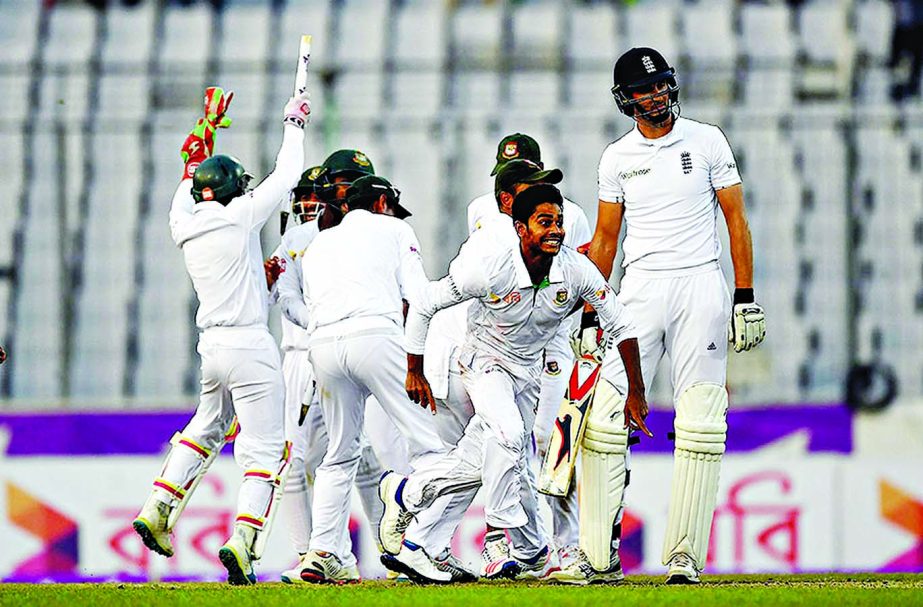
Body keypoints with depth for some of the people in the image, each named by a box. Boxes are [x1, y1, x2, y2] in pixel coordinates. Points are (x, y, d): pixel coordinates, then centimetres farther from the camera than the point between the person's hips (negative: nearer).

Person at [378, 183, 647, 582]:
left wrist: (636, 393, -10)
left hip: (528, 371, 4)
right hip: (485, 362, -4)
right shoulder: (490, 269, -29)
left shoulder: (577, 271, -22)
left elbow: (620, 325, -9)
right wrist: (415, 373, -10)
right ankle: (502, 536, -18)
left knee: (479, 465, 8)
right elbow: (423, 307, -16)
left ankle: (404, 494, 33)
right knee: (507, 431, -30)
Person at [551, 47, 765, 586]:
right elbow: (605, 239, 13)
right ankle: (600, 557, -4)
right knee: (606, 418, -7)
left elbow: (736, 219, 3)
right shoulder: (618, 158, 9)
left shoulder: (707, 142, 4)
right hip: (639, 289, 2)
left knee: (700, 425, -5)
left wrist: (746, 297, -3)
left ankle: (685, 557, -2)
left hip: (701, 284, -2)